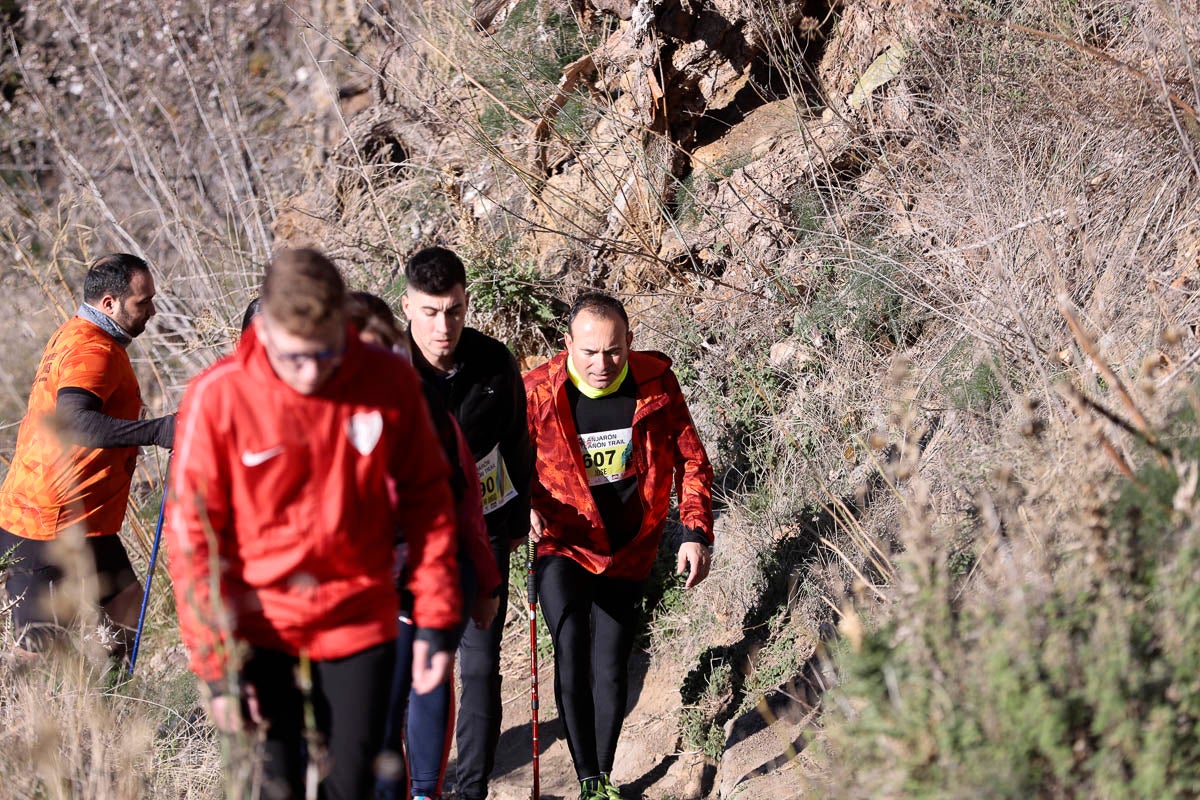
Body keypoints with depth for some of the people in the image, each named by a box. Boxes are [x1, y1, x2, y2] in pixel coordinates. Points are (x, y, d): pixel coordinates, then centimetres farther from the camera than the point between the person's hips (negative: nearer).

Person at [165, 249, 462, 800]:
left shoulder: (390, 382, -8)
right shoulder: (218, 397, -14)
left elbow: (426, 499, 3)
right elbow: (192, 535, -9)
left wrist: (436, 618, 0)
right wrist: (215, 663, -11)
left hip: (360, 622, 2)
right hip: (259, 628, -1)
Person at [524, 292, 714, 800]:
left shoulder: (655, 384, -9)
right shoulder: (538, 392, -14)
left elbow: (691, 460, 2)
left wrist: (696, 532, -7)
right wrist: (526, 508, -21)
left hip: (627, 551, 2)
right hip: (563, 546, -2)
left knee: (610, 669, 6)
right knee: (570, 647, -22)